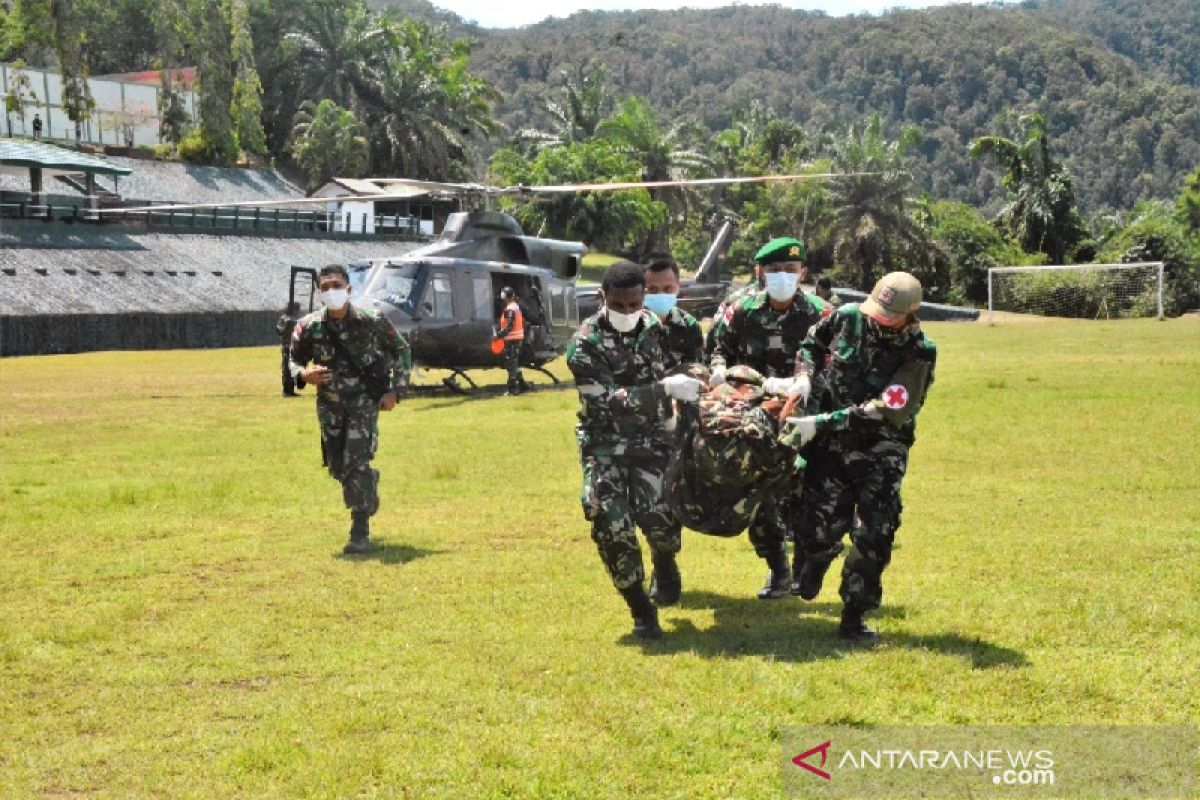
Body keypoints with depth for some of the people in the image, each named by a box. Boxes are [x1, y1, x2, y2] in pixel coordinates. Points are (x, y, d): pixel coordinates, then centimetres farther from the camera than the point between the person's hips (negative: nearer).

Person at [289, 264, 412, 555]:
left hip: (364, 401, -4)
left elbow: (401, 349, 1)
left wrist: (395, 390, -5)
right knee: (337, 467, 13)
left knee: (356, 464, -14)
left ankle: (360, 534, -7)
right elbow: (294, 359, 6)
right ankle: (370, 482, 48)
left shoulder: (372, 321, -14)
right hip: (329, 403, 4)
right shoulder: (309, 327, -9)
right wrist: (303, 373, -19)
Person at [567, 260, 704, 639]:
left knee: (655, 513, -16)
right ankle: (642, 611, 1)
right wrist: (665, 388, -29)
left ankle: (665, 560, 21)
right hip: (604, 441, -2)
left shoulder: (653, 326, 1)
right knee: (610, 523, -15)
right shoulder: (584, 344, -15)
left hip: (650, 436, 2)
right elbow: (607, 402, -25)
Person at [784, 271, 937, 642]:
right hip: (830, 445, 1)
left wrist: (821, 423, -26)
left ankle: (853, 617, 6)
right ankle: (803, 590, 19)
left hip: (880, 449, -1)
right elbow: (810, 345, 15)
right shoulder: (848, 318, -5)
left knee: (874, 535, -8)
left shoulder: (917, 354, -14)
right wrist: (806, 382, -5)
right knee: (821, 525, -9)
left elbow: (882, 413, -22)